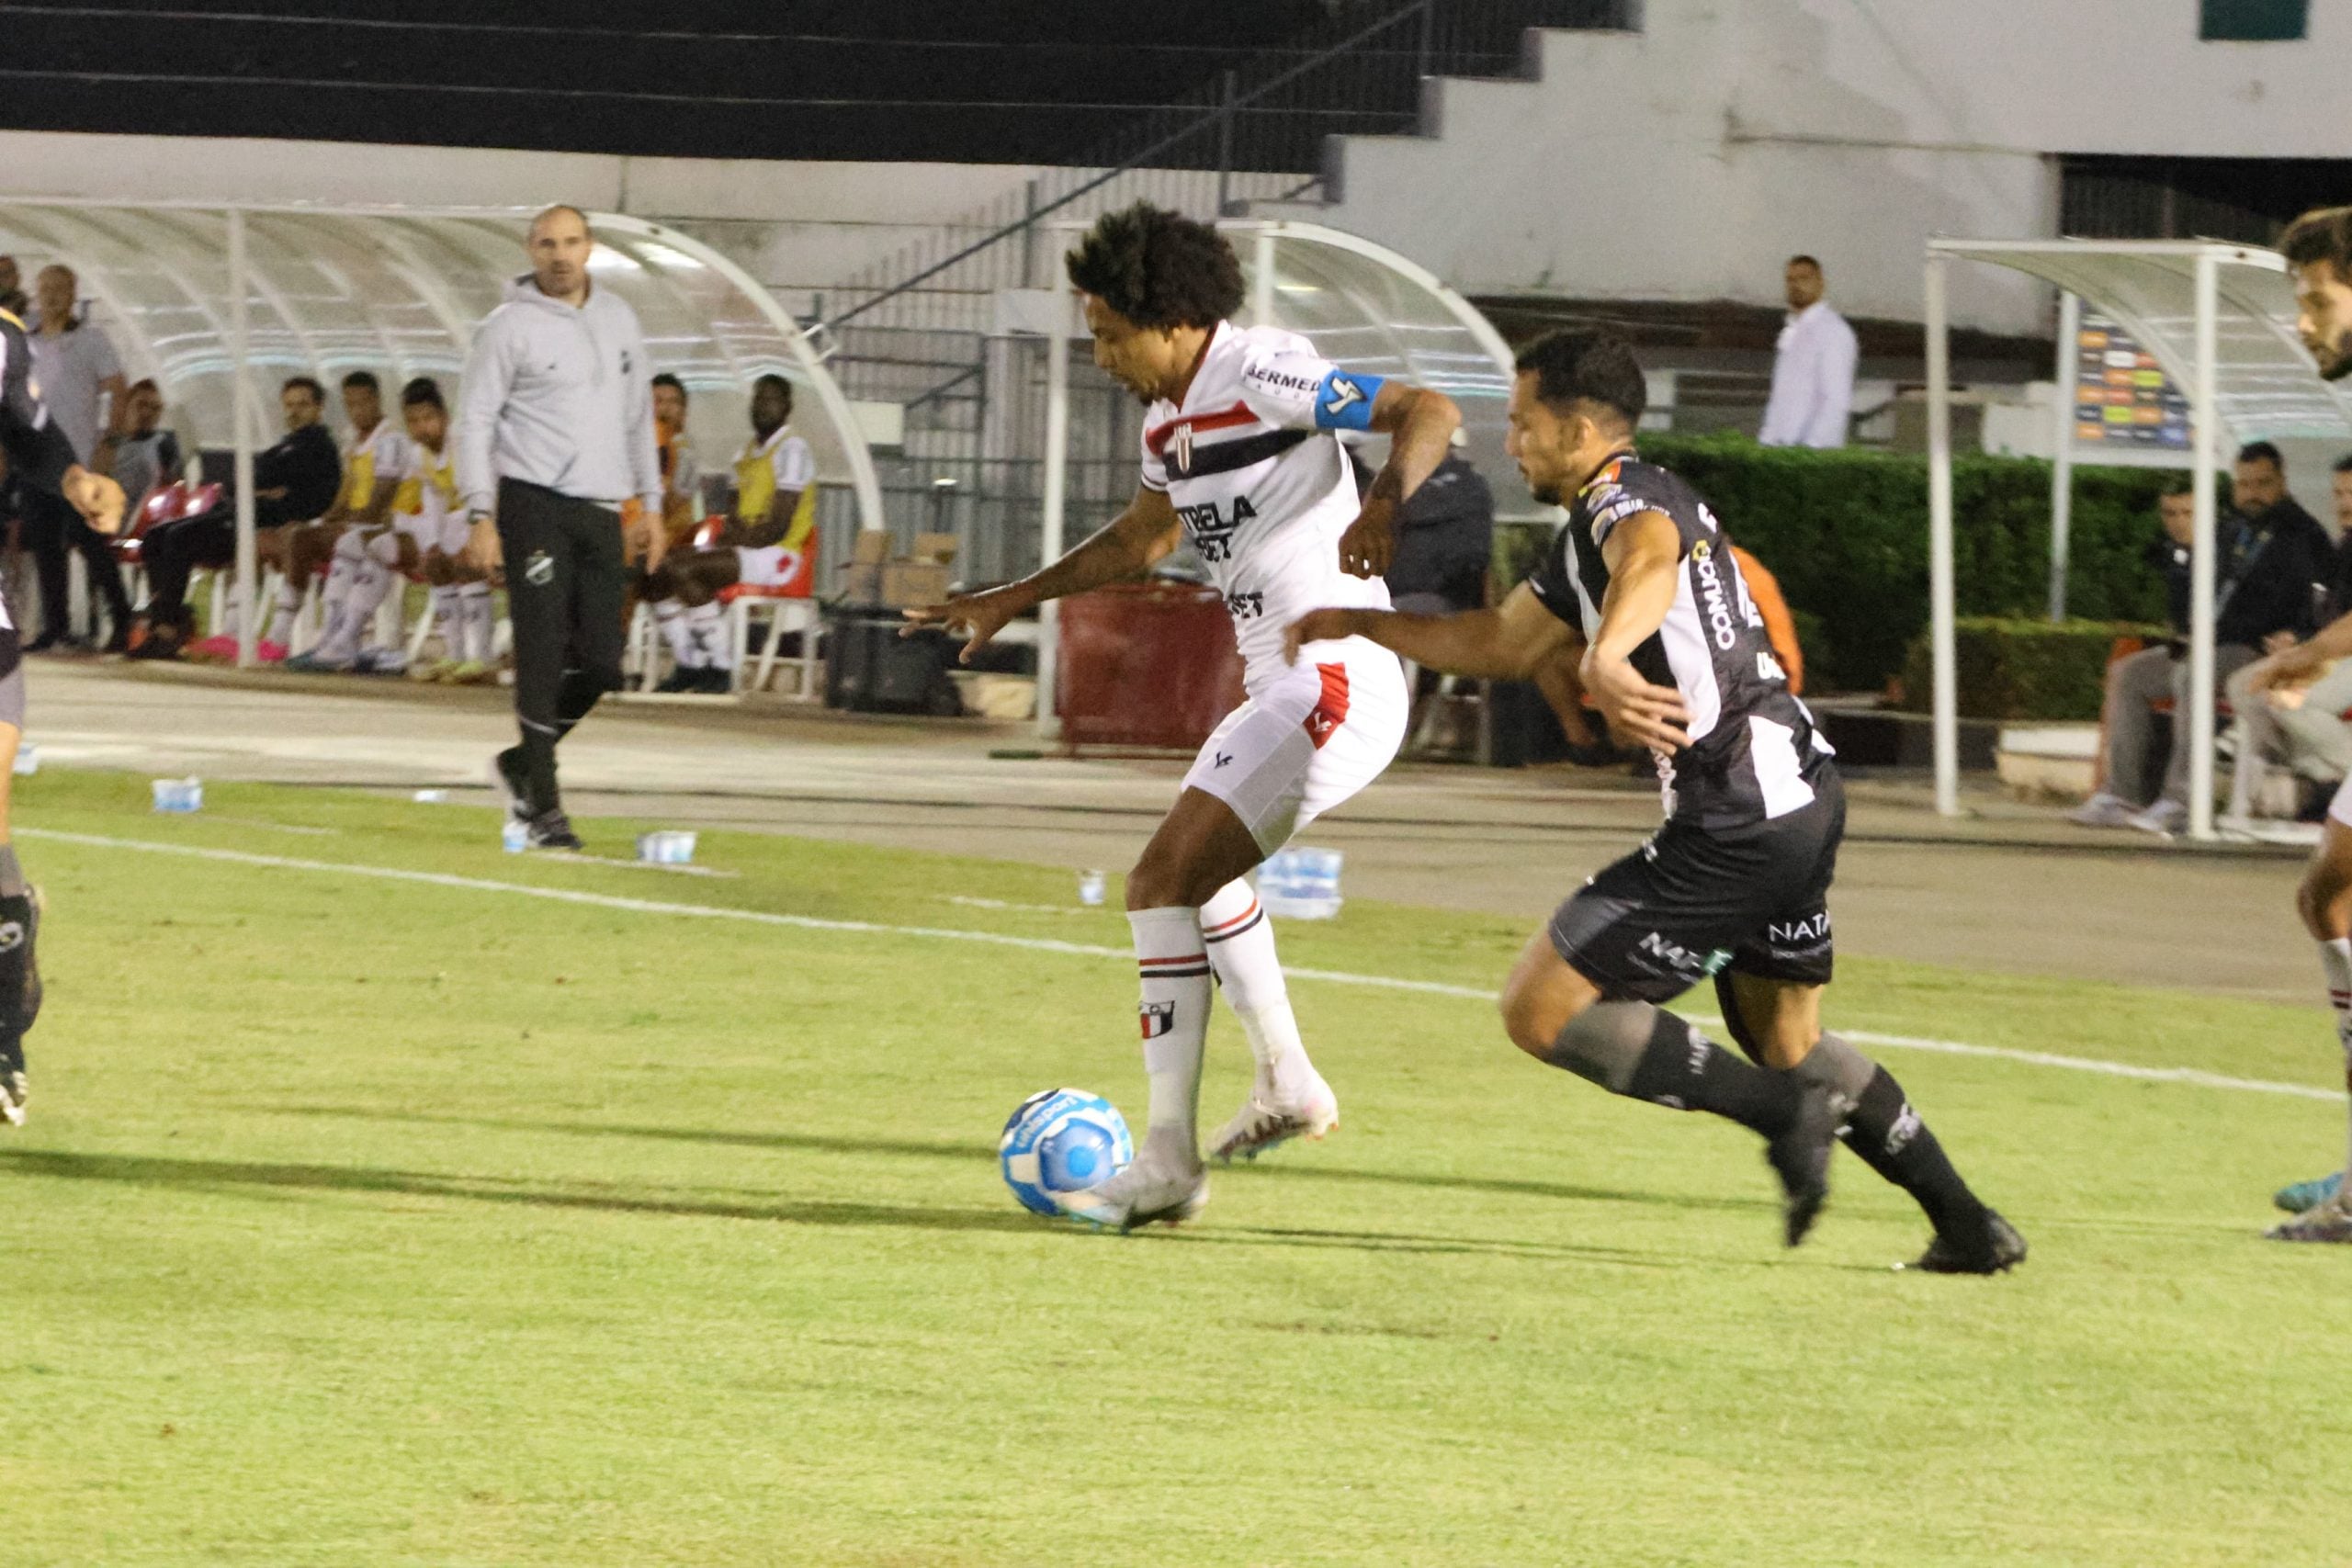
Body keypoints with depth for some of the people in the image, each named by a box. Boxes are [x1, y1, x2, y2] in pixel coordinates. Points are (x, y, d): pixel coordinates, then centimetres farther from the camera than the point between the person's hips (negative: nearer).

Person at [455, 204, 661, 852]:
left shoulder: (619, 319, 13)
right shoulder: (511, 326, -3)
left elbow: (638, 414, 21)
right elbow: (475, 420, -4)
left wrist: (651, 502, 17)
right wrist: (482, 516, -12)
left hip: (601, 509, 5)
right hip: (536, 503, -5)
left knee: (601, 662, 1)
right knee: (543, 652, -10)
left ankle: (525, 762, 23)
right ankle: (543, 808, -8)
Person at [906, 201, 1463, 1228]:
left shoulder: (1264, 375, -15)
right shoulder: (1169, 417, 13)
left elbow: (1428, 411, -22)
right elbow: (1143, 537, 32)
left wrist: (1385, 502, -41)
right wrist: (1011, 600, 32)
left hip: (1335, 679, -11)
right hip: (1278, 690, 11)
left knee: (1166, 882, -16)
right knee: (1195, 875, 29)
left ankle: (1168, 1162, -15)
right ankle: (1288, 1085, 41)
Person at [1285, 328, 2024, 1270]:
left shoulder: (1625, 499, -12)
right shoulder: (1589, 534, 20)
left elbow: (1653, 557, -39)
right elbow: (1501, 642, 34)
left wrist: (1606, 657, -58)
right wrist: (1359, 625, 38)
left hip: (1738, 828, -11)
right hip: (1804, 796, 11)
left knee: (1541, 1011, -7)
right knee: (1783, 1038, 26)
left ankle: (1787, 1112, -9)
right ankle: (1971, 1227, 26)